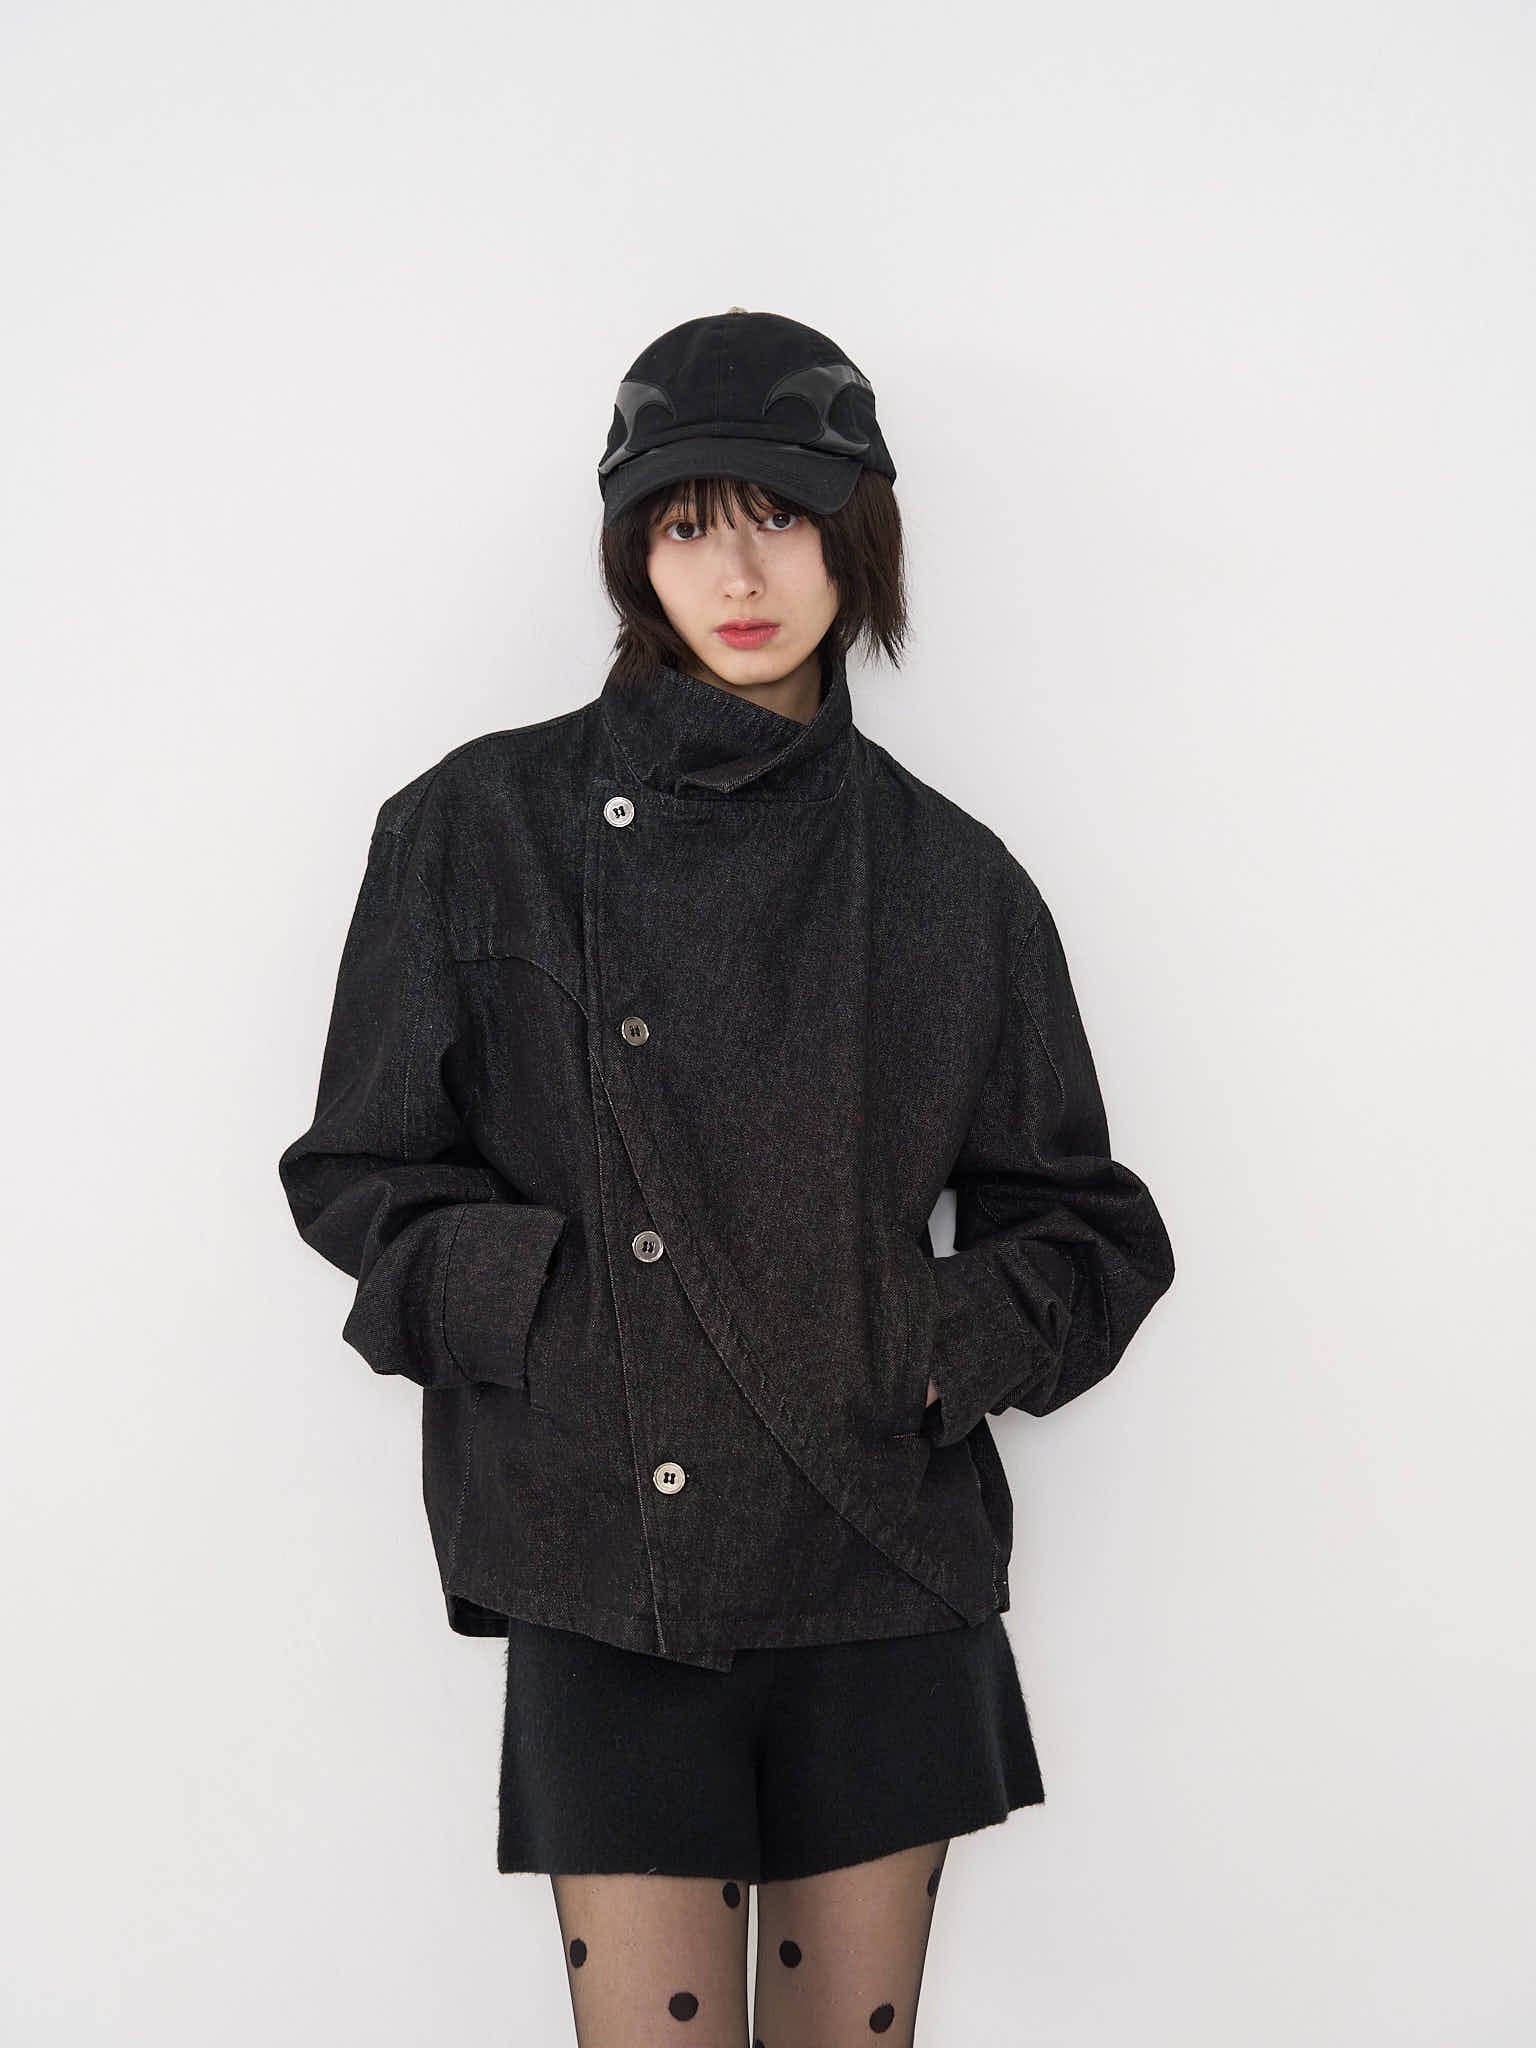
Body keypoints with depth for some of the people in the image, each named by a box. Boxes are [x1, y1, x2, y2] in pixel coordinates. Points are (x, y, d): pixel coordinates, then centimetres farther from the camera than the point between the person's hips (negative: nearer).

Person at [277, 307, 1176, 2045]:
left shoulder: (950, 875, 4)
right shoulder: (478, 829, 0)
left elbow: (1090, 1227, 10)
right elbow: (358, 1172, 4)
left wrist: (956, 1349, -7)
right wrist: (538, 1295, -12)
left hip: (888, 1565, 2)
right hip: (605, 1566, -1)